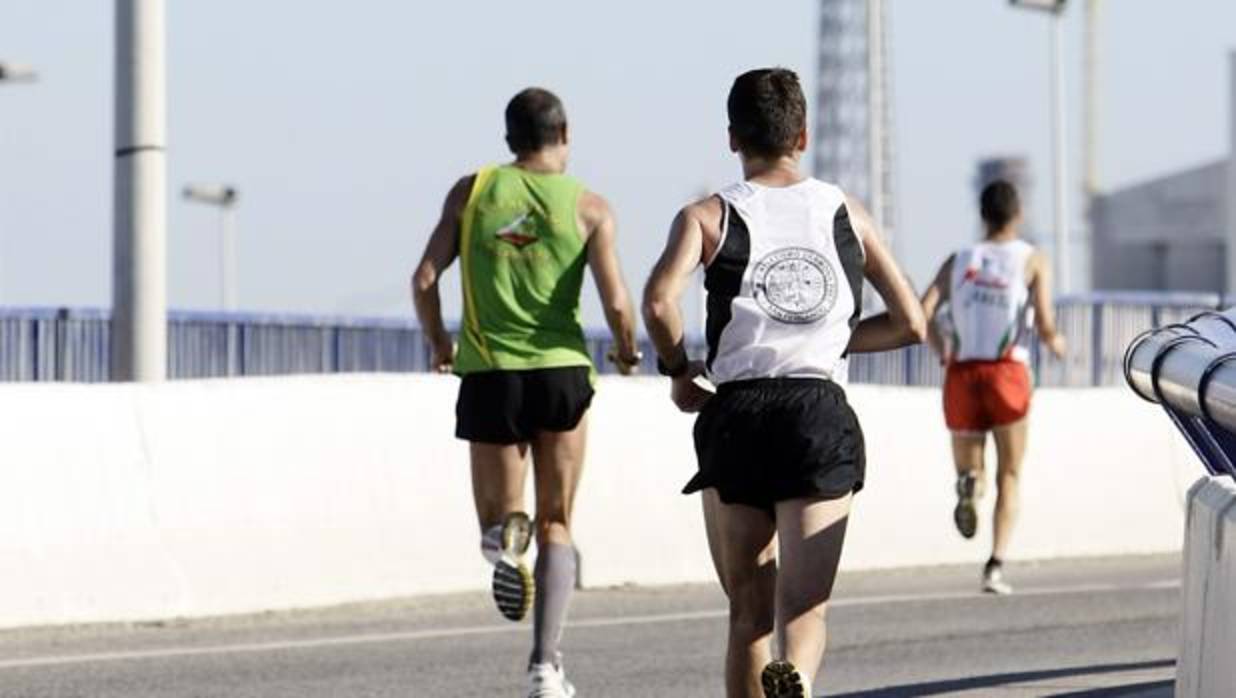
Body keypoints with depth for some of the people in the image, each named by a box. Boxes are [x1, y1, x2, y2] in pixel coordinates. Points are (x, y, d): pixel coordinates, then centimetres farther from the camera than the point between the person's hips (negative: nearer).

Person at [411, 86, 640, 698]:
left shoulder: (472, 191, 5)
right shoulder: (588, 207, 1)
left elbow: (425, 279, -1)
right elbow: (616, 304, -7)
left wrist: (438, 343, 17)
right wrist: (626, 350, 14)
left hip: (488, 373, 0)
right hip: (562, 371, 0)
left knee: (498, 514, 14)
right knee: (556, 526, 12)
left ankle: (505, 538, -23)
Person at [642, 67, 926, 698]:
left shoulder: (709, 216, 6)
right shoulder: (846, 214, 14)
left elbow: (659, 301, -13)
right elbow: (910, 324, 15)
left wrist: (677, 371, 4)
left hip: (735, 413, 0)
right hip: (821, 415, 0)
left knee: (748, 613, 10)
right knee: (804, 607, -8)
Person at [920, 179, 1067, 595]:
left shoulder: (959, 261, 11)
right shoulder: (1032, 260, 4)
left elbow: (923, 315, -2)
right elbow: (1045, 325, -7)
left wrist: (943, 353, 14)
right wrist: (1055, 343, 15)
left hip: (961, 373, 2)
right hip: (1008, 372, -2)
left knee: (969, 465, 17)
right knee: (1009, 477, 8)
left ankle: (969, 483, -22)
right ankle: (996, 566, -10)